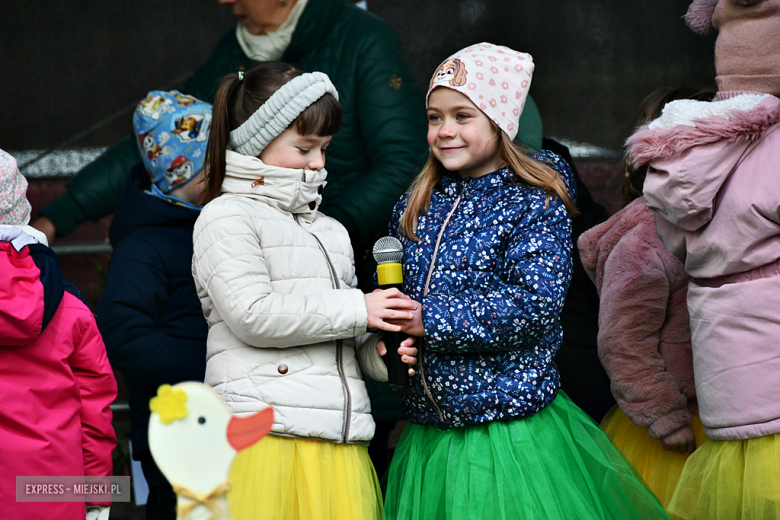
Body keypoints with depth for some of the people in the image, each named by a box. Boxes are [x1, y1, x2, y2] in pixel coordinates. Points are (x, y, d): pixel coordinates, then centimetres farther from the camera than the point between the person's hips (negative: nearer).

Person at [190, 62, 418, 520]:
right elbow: (252, 315, -13)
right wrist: (356, 311, -8)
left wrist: (378, 353, 5)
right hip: (264, 436, -6)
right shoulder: (228, 217, 1)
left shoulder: (330, 232, 24)